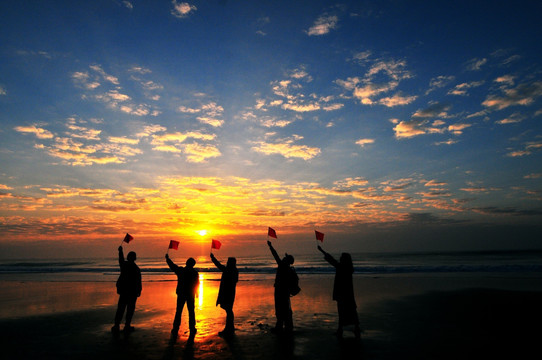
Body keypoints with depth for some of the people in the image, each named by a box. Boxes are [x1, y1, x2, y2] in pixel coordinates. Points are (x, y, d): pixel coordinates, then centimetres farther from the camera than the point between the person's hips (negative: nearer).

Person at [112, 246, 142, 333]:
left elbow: (121, 259, 22)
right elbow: (138, 281, -11)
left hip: (123, 290, 4)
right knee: (130, 308, 5)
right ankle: (127, 325, 8)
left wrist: (120, 251, 38)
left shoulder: (124, 264, -3)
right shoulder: (136, 268, -14)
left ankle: (116, 325, 9)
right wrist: (139, 291, 1)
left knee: (120, 308, 11)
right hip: (132, 291, -4)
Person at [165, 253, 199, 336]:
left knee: (178, 312, 10)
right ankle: (192, 330, 9)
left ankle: (175, 329, 11)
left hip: (181, 294, 0)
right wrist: (195, 292, 19)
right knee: (191, 312, 8)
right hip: (190, 295, 0)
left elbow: (172, 265, 6)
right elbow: (197, 284, 1)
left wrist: (167, 258, 22)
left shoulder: (180, 270, -8)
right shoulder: (195, 273, -8)